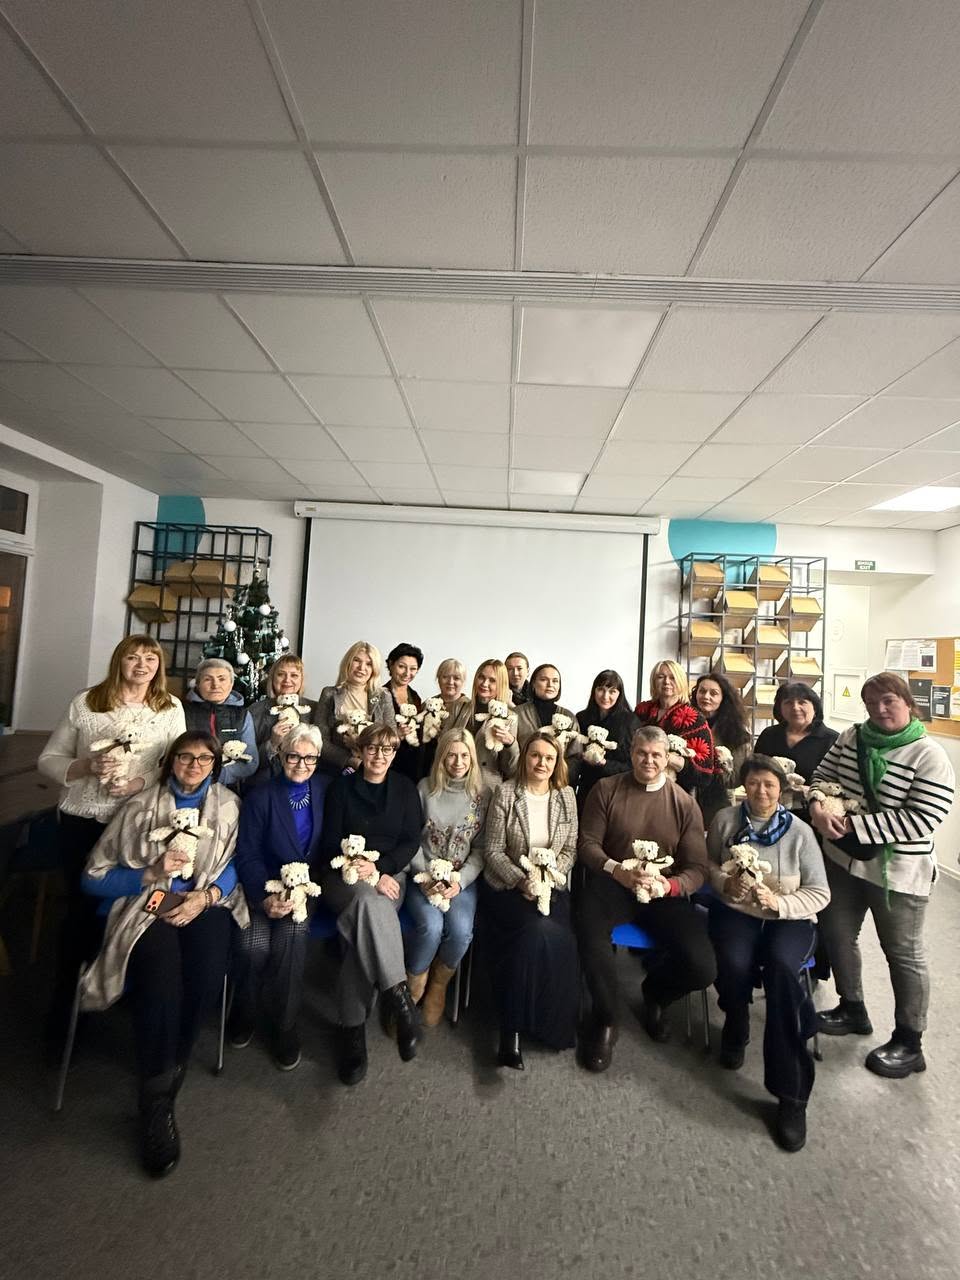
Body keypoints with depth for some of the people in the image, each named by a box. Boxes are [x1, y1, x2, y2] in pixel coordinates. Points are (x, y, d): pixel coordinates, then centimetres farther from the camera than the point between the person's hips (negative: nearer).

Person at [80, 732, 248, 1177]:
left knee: (205, 976, -26)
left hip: (205, 904, 1)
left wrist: (205, 895, -13)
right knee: (160, 978, -28)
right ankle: (156, 1106, -10)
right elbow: (94, 876, 2)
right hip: (148, 906, -1)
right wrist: (150, 873, -13)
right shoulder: (141, 807, 3)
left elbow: (235, 863, 5)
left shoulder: (228, 806, 7)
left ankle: (163, 1076, 1)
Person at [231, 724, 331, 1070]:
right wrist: (265, 897, -17)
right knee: (255, 944, -22)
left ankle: (285, 1025, 0)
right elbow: (247, 855, -4)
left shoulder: (327, 788, 1)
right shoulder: (260, 797, -2)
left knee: (291, 934, -25)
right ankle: (243, 1012, 11)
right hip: (266, 885, 0)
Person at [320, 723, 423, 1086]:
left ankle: (352, 1026, -18)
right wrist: (368, 875, -15)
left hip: (390, 874, 1)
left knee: (366, 916, -29)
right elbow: (331, 842, -1)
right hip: (345, 875, -1)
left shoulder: (405, 788, 7)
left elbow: (411, 841, 3)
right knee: (369, 899, -34)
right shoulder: (342, 787, 3)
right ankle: (398, 996, -27)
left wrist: (379, 867, -14)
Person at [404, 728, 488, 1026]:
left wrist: (459, 882, -12)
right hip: (424, 876, 0)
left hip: (462, 878, 1)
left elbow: (481, 849, 0)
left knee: (461, 930, -25)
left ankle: (439, 986, 7)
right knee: (431, 926, -27)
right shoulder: (425, 788, 0)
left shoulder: (482, 794, 0)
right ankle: (413, 989, 3)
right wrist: (425, 876, -11)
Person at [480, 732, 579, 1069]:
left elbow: (570, 850, 7)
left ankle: (551, 1023, -2)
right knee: (541, 931, -29)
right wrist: (521, 880, -17)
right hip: (508, 886, -3)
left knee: (557, 937, -26)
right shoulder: (505, 793, -4)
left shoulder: (566, 795, 6)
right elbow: (493, 851, -5)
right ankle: (513, 1030, -14)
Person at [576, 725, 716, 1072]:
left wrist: (668, 886, -19)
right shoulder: (606, 789, 1)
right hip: (612, 883, -2)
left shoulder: (684, 803, 5)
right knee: (589, 928, -34)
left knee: (702, 969, -19)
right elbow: (588, 843, 0)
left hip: (667, 892, 2)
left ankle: (656, 995, 21)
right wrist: (617, 871, -19)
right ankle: (606, 1018, -3)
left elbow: (697, 868, 2)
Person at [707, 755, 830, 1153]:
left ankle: (791, 1094, -17)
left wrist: (779, 903, -20)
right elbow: (708, 864, 9)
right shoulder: (725, 819, -1)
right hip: (735, 911, 1)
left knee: (780, 967, -32)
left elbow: (820, 892, -3)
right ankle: (736, 1030, 9)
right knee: (734, 964, -29)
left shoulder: (800, 831, -5)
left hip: (789, 918, -1)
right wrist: (725, 883, -13)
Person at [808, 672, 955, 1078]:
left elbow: (921, 821, -22)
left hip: (898, 872, -5)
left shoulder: (930, 757, -17)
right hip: (843, 859, 6)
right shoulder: (851, 737, -1)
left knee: (903, 953, 12)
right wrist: (818, 806, -18)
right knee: (837, 935, 17)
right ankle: (853, 1009, 40)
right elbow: (822, 775, 3)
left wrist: (854, 825, -25)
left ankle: (909, 1043, 31)